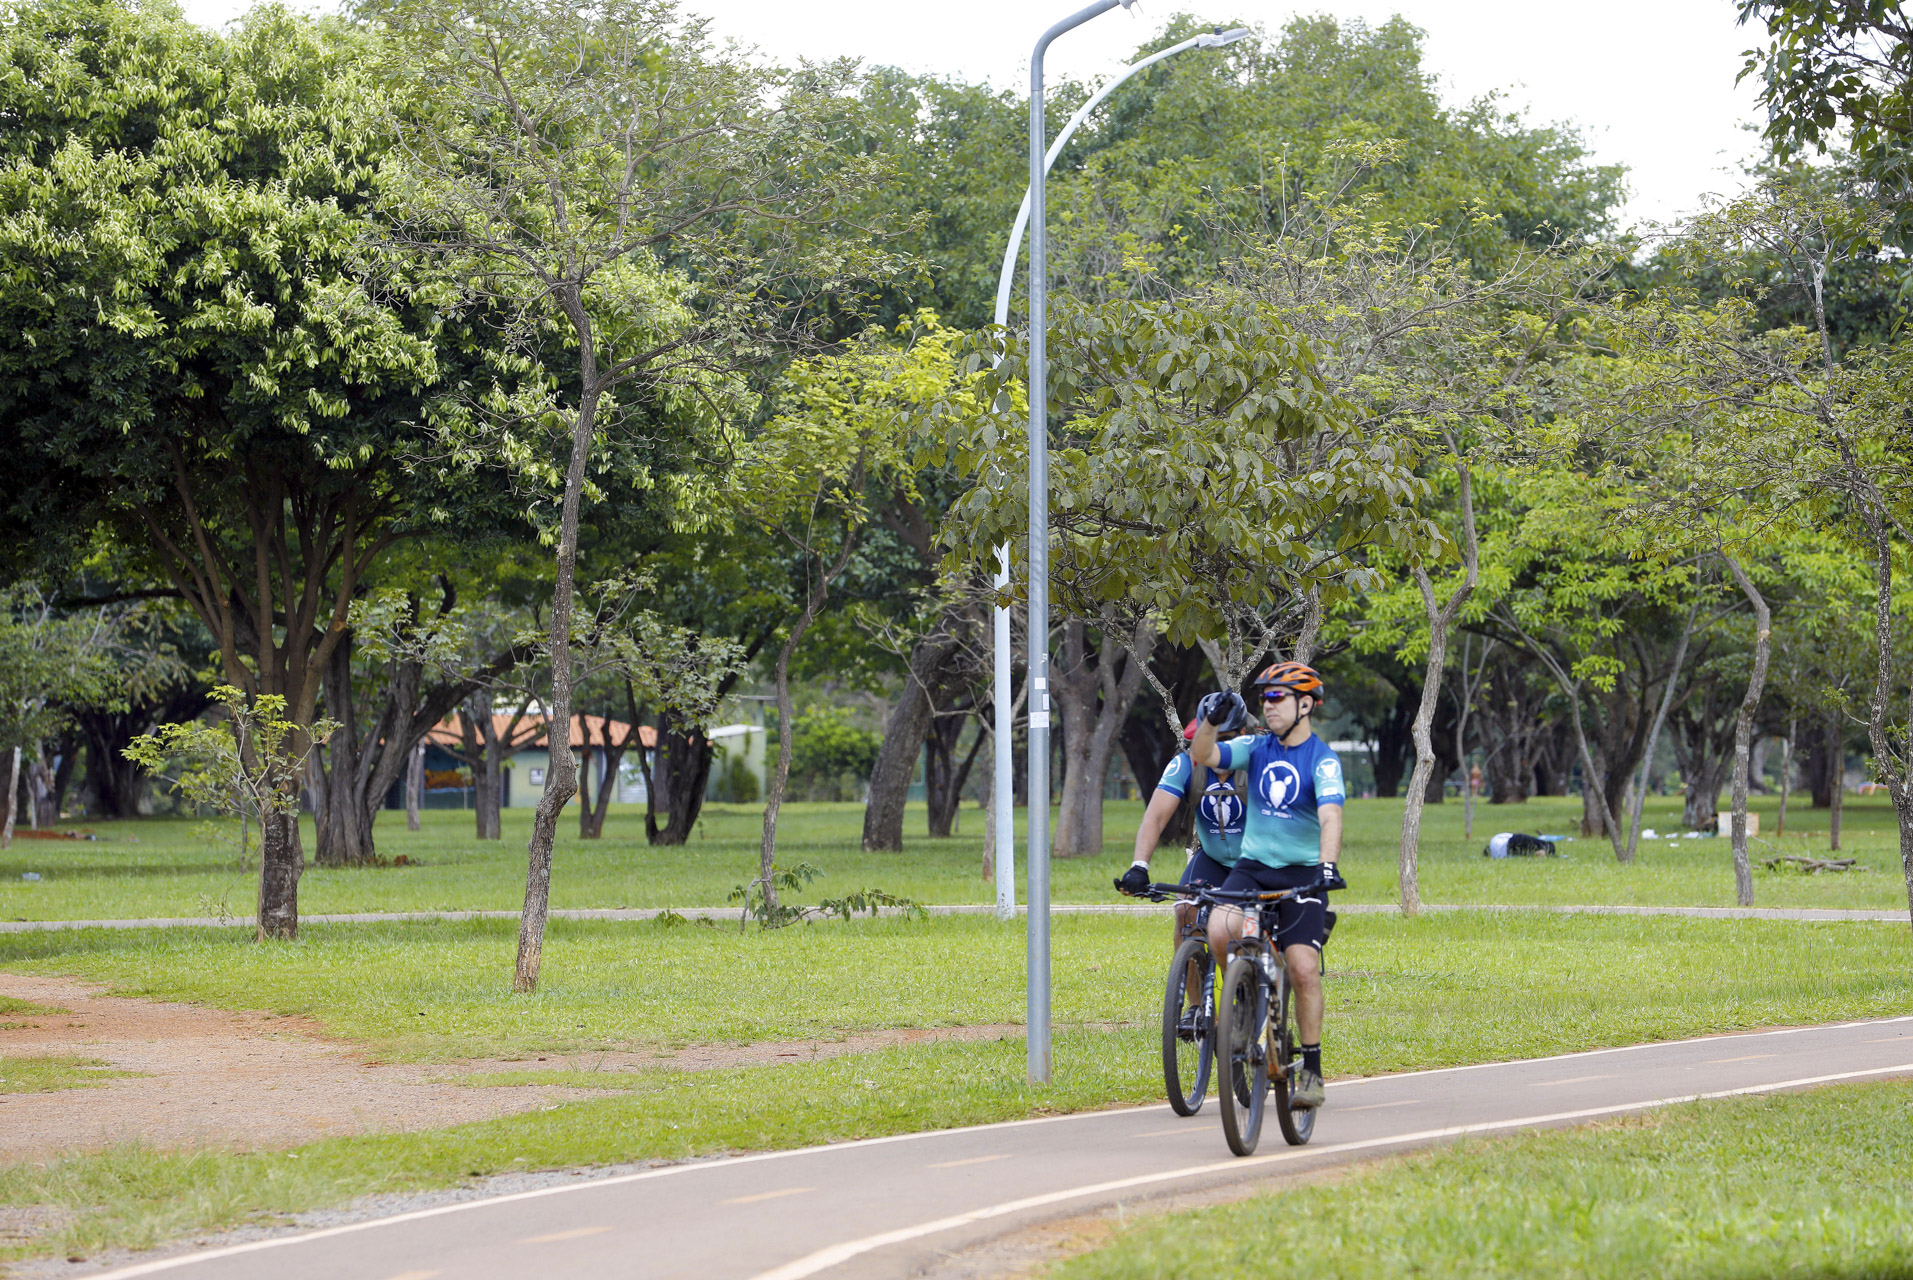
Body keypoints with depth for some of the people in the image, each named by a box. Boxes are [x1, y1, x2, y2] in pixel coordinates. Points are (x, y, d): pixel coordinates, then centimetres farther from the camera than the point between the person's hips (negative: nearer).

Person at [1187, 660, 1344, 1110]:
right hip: (1251, 866, 3)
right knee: (1220, 931, -26)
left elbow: (1330, 817, -23)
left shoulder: (1323, 760, -9)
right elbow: (1202, 756, -5)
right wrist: (1211, 719, -23)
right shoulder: (1257, 748, 6)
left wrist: (1327, 865, -39)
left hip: (1301, 874, -3)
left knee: (1304, 969, -13)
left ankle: (1311, 1071, 1)